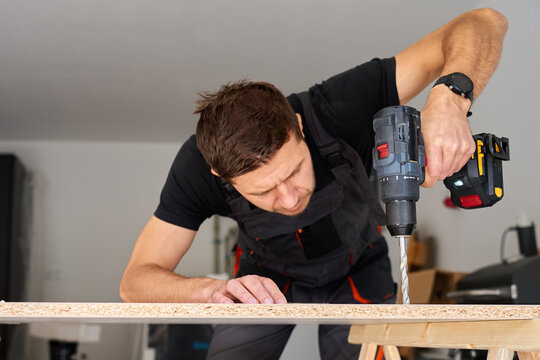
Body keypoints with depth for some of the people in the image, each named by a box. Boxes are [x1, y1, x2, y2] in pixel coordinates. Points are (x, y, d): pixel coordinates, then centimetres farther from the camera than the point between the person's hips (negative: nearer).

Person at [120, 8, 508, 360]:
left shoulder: (337, 109, -38)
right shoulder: (198, 166, -32)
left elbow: (485, 22, -36)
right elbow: (136, 281, -27)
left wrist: (448, 98, -57)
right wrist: (212, 289, -47)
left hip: (356, 270, 0)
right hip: (267, 276, 1)